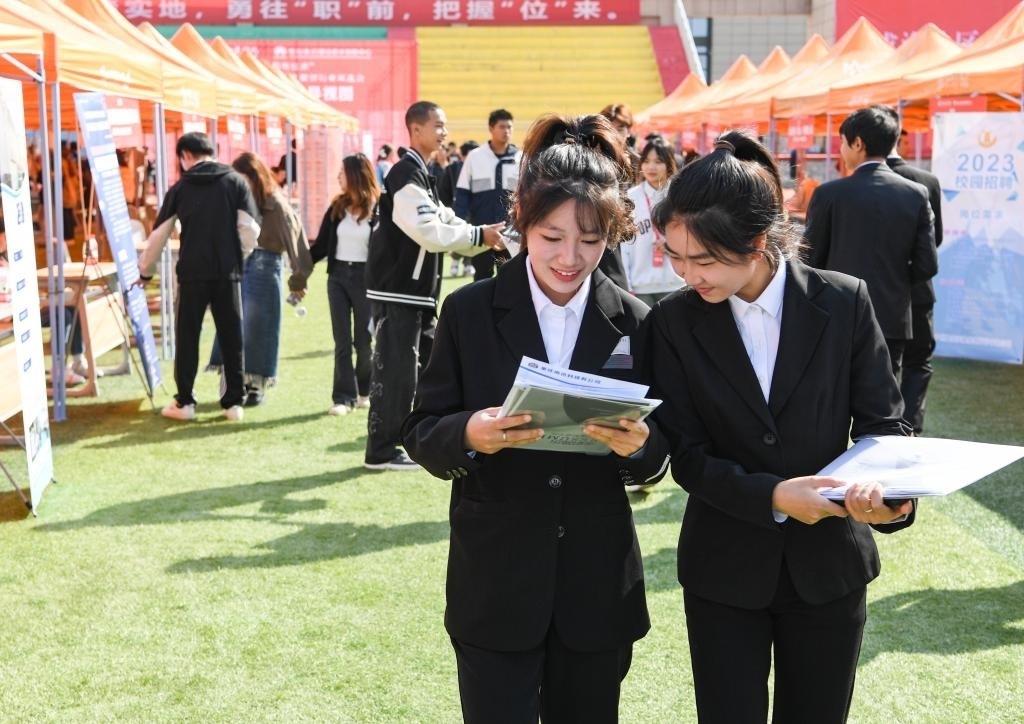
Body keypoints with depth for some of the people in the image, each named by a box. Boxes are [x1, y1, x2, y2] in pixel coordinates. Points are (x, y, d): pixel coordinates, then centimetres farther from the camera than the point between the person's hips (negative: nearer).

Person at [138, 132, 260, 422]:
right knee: (231, 337, 7)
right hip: (228, 272, 0)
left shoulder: (180, 188, 4)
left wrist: (145, 271, 20)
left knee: (187, 336, 8)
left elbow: (158, 235, 8)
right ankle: (234, 401, 9)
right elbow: (250, 229, -5)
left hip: (192, 272, 0)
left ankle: (184, 402, 10)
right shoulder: (236, 182, 2)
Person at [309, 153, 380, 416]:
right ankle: (343, 397, 4)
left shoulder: (378, 208, -7)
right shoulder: (337, 207, 6)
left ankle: (365, 391, 24)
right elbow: (321, 244, 8)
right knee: (342, 340, 2)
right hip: (338, 276, 4)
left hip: (365, 278, -4)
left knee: (364, 339, 5)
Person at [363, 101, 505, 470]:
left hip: (418, 291, 10)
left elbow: (443, 224, 14)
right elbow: (429, 232, -23)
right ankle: (382, 450, 2)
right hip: (397, 292, -10)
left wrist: (489, 239, 1)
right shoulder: (405, 175, -15)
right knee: (395, 370, -5)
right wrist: (479, 235, -15)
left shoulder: (421, 174, 17)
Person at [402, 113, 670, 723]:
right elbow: (421, 433, -2)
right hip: (495, 587, -2)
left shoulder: (634, 323, -1)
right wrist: (469, 435, -24)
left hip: (598, 589, 2)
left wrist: (640, 446, -21)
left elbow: (660, 456, 3)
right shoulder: (469, 312, -5)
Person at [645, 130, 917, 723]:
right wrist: (771, 496, -23)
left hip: (829, 563, 0)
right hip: (725, 568, 0)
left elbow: (883, 422, -4)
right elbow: (686, 454, -7)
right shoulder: (675, 322, -8)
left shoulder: (845, 303, -10)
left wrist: (888, 491, -26)